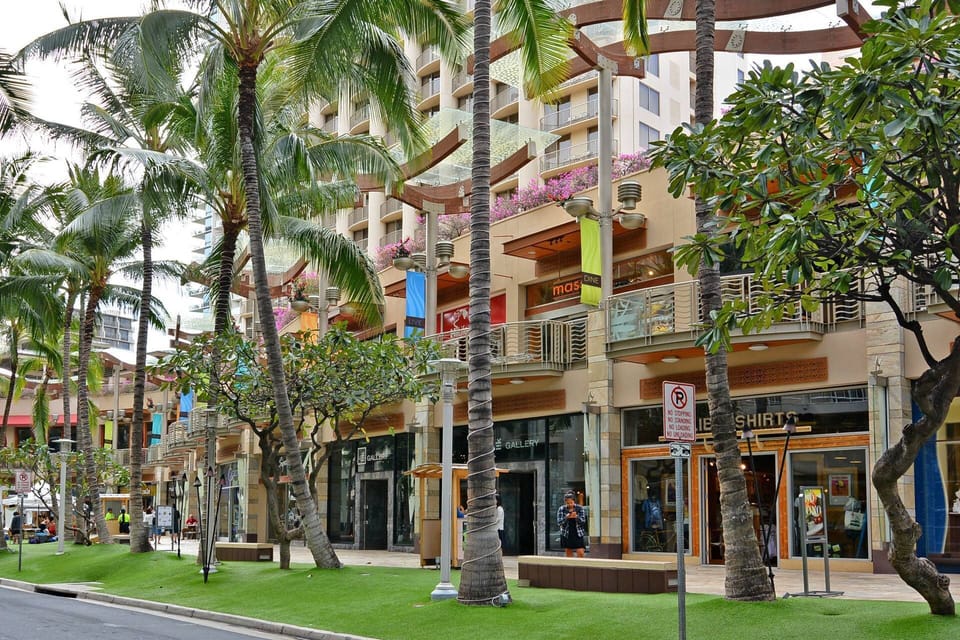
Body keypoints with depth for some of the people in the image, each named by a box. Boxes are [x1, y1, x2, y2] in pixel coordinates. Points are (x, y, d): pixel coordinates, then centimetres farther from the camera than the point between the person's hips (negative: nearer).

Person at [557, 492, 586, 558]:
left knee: (580, 553, -9)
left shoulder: (580, 508, -3)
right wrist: (566, 517, -27)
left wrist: (576, 517, -27)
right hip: (566, 535, 1)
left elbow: (583, 521, -7)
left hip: (578, 534, -1)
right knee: (568, 554, 7)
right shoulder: (561, 509, -4)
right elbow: (559, 523, -8)